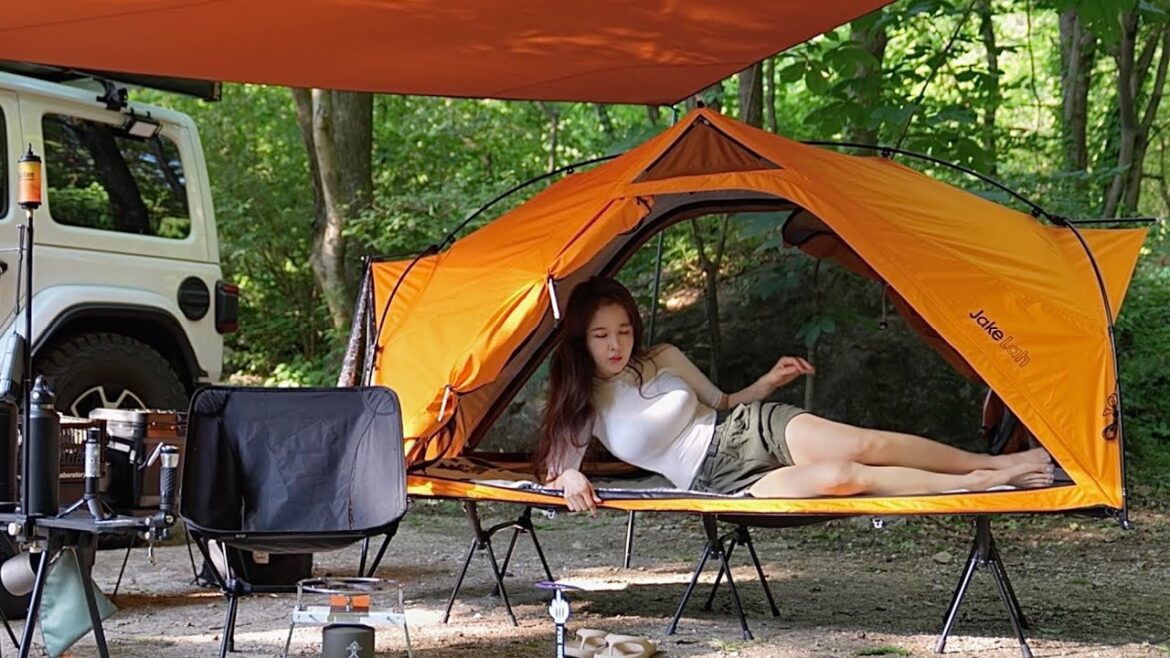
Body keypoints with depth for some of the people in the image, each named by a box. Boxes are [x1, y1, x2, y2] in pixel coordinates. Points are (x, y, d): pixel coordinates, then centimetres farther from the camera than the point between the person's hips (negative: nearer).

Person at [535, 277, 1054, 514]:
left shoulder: (663, 359, 7)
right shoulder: (581, 406, -2)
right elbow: (553, 470, -4)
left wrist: (769, 382, 1)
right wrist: (572, 479, -28)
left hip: (755, 429, 4)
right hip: (721, 482, -4)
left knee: (864, 444, -21)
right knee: (837, 477, -28)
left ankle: (997, 462, -11)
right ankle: (979, 485, -20)